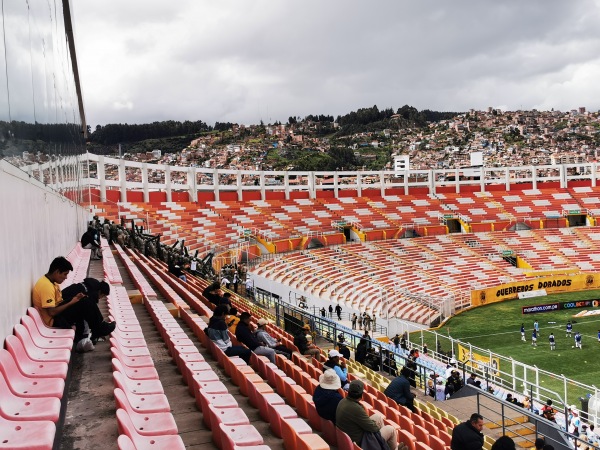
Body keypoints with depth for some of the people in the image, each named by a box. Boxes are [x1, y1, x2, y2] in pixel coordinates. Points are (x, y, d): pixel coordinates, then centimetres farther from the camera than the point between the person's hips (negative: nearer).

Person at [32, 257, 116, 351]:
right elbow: (52, 312, -27)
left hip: (58, 313, 10)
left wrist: (74, 298, -3)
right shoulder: (46, 286, -24)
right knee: (86, 304, -18)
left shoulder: (51, 281, 7)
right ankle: (100, 329, 4)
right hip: (54, 320, -10)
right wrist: (71, 302, -17)